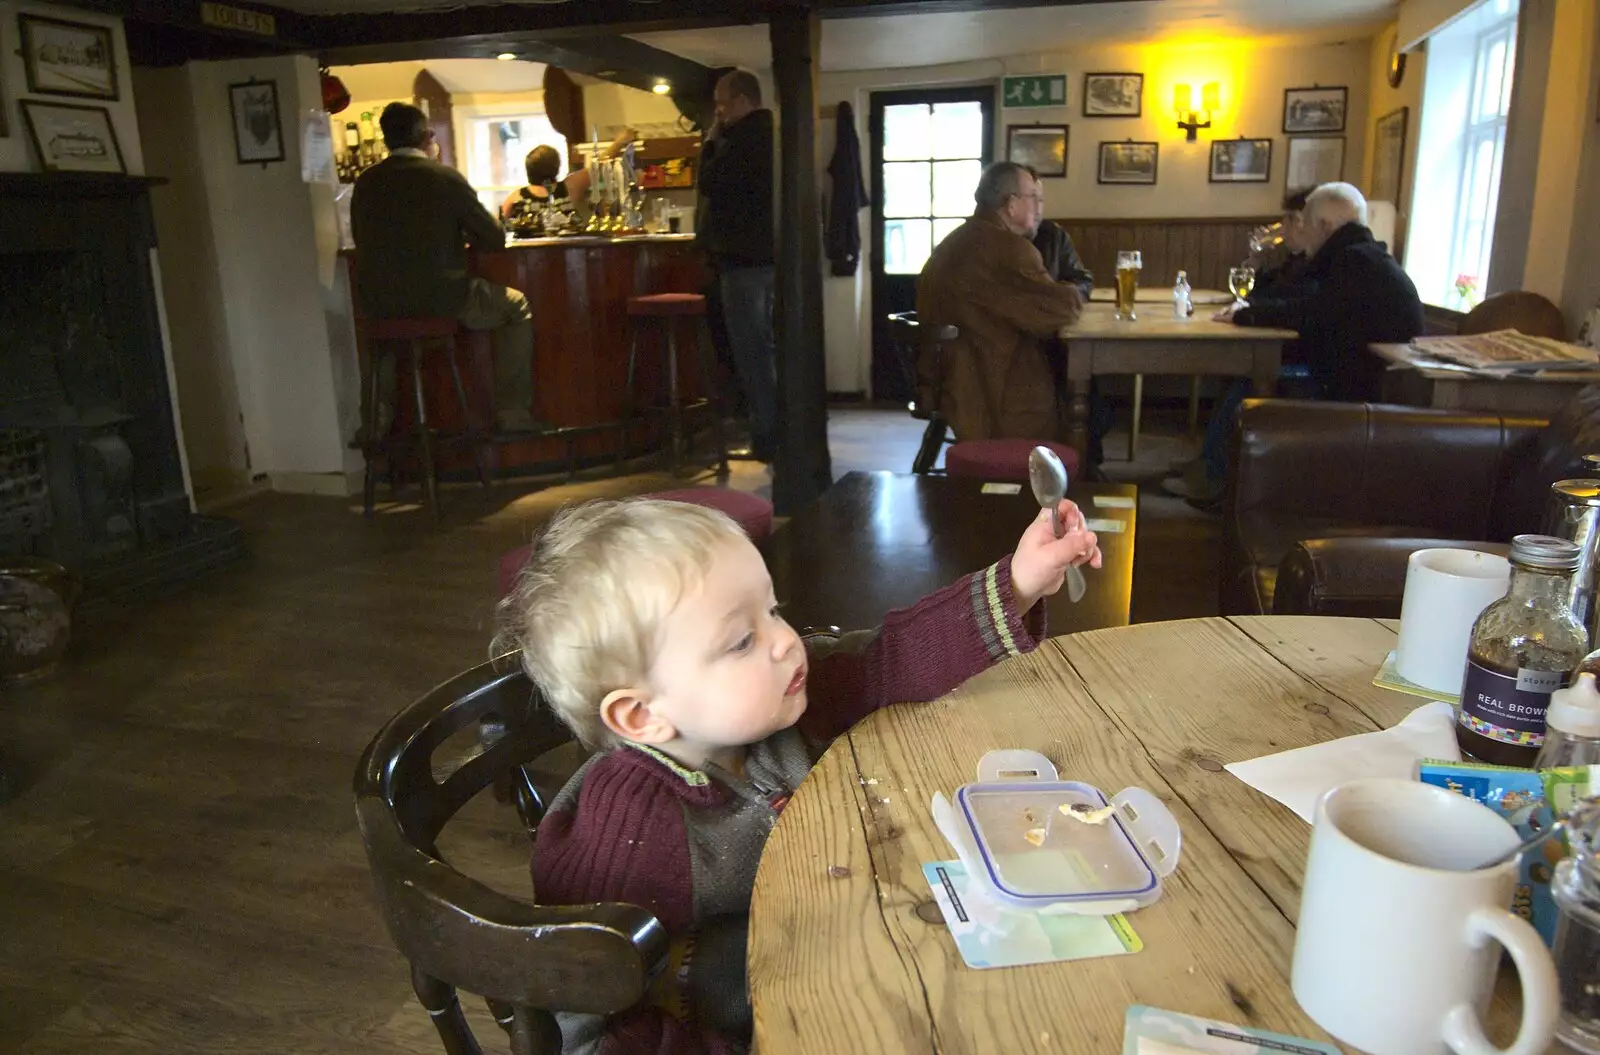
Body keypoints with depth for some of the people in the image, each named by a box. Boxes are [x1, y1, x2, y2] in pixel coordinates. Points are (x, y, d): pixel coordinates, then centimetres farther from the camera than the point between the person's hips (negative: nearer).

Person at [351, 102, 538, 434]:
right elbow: (494, 238, -2)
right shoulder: (446, 177, -7)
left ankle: (380, 413, 35)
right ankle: (512, 412, 14)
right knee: (518, 307, 19)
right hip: (440, 300, -4)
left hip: (378, 305, 4)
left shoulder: (365, 182, 4)